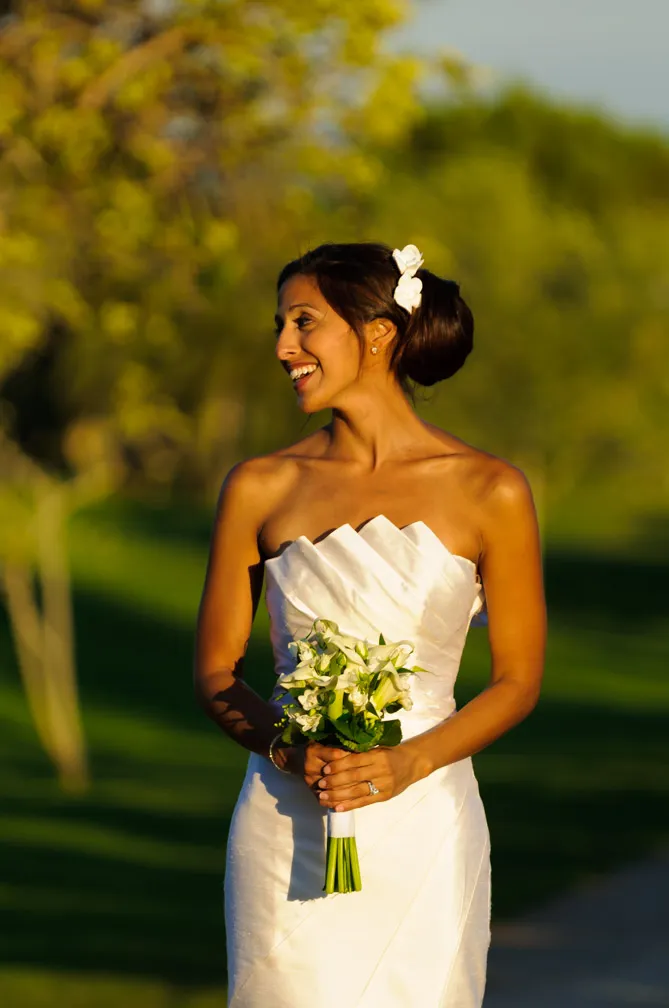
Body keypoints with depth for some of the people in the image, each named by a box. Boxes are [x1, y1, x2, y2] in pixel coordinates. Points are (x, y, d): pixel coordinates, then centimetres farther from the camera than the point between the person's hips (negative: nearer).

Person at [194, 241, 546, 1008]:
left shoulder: (489, 493, -2)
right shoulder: (259, 490, 3)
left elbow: (518, 681, 3)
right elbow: (215, 672, 8)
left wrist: (408, 763, -13)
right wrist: (287, 750, -12)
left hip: (422, 829, -1)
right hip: (287, 829, 1)